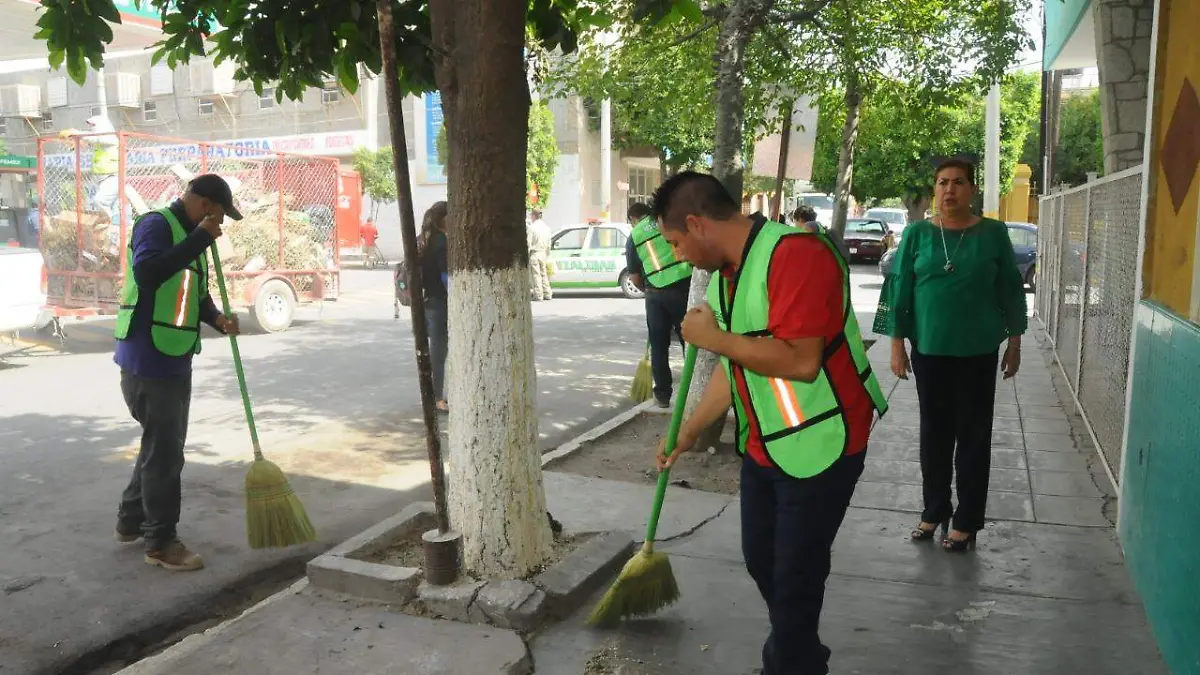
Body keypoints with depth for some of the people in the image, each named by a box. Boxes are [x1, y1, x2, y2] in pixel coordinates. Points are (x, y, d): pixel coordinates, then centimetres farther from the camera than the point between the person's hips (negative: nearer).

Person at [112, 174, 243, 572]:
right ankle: (160, 542, 8)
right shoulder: (156, 225, -14)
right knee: (164, 451, -3)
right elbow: (146, 274, -33)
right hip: (147, 360, -10)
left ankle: (131, 522, 34)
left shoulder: (190, 235, 15)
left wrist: (218, 319, 3)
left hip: (174, 360, 10)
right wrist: (200, 239, -31)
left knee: (163, 445, 19)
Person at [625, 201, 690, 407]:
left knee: (659, 346, 11)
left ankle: (662, 394, 14)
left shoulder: (633, 237, 7)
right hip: (685, 286, 1)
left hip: (657, 293, -1)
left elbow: (635, 278, 7)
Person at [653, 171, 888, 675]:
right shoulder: (725, 273, 6)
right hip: (763, 445, 9)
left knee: (795, 577, 3)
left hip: (820, 446, -9)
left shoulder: (794, 254, -23)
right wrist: (687, 433, 19)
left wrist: (713, 339, -22)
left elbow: (801, 361, -32)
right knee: (761, 562, 19)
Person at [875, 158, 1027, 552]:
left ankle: (966, 520, 17)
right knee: (934, 431, 10)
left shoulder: (993, 234, -1)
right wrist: (897, 344, -4)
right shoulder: (917, 234, 0)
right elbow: (899, 290, 0)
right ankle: (934, 510, 24)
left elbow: (1010, 290, 4)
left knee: (974, 434, 6)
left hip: (979, 351, -1)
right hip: (929, 348, 1)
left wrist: (1014, 343, 3)